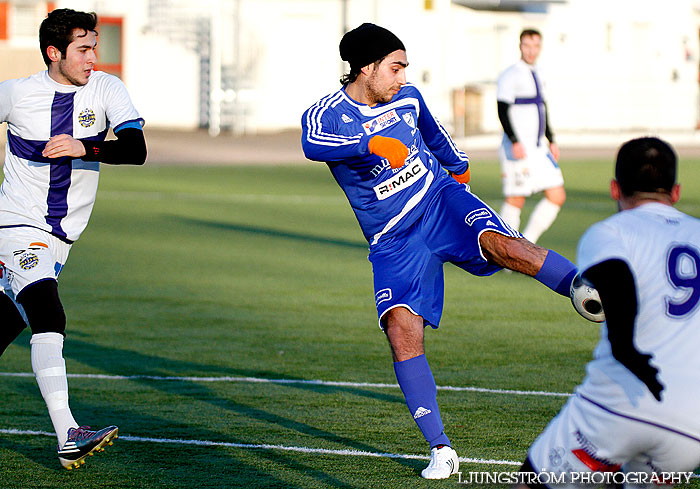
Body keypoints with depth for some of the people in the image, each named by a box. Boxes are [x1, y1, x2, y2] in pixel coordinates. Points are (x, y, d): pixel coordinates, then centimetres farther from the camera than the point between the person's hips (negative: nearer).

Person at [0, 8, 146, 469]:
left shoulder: (106, 89, -4)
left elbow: (136, 149, -17)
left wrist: (84, 147, -31)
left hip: (61, 236, 4)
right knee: (49, 319, -23)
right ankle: (68, 436, -33)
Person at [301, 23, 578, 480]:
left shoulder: (407, 98, 4)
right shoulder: (326, 114, -10)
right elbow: (312, 145, -35)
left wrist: (458, 166, 42)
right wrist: (371, 144, -50)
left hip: (441, 199, 2)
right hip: (394, 239, -2)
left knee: (500, 244, -31)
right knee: (402, 332, -17)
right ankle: (441, 450, -12)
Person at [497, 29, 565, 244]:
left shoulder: (536, 74, 17)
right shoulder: (510, 76, -8)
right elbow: (503, 112, -15)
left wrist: (551, 141, 25)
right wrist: (515, 142, -23)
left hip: (539, 149, 8)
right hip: (518, 152, -8)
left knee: (557, 196, 1)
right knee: (515, 200, -6)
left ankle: (526, 243, 9)